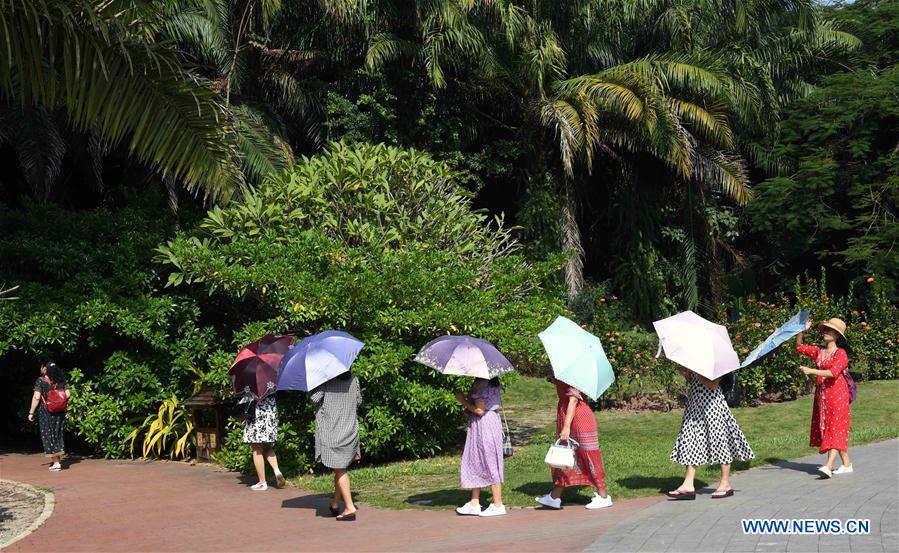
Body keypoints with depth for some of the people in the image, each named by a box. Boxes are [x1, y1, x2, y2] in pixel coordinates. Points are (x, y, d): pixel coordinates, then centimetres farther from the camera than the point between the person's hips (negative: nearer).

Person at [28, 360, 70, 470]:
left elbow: (36, 397, -14)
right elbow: (67, 395, 4)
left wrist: (31, 412, -8)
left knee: (48, 435, 3)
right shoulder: (61, 381, 5)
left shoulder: (40, 381, -9)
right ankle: (57, 458, 19)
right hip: (59, 412, 5)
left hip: (46, 412, -5)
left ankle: (56, 462, -2)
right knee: (57, 434, 15)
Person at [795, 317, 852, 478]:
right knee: (825, 428, 8)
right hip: (821, 395, 7)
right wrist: (802, 330, 4)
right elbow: (799, 347, 16)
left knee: (836, 428, -11)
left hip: (837, 394, -7)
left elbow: (833, 372, -21)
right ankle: (846, 464, 18)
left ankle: (829, 465, -22)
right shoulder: (818, 351, 12)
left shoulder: (841, 353, -8)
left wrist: (811, 371, -23)